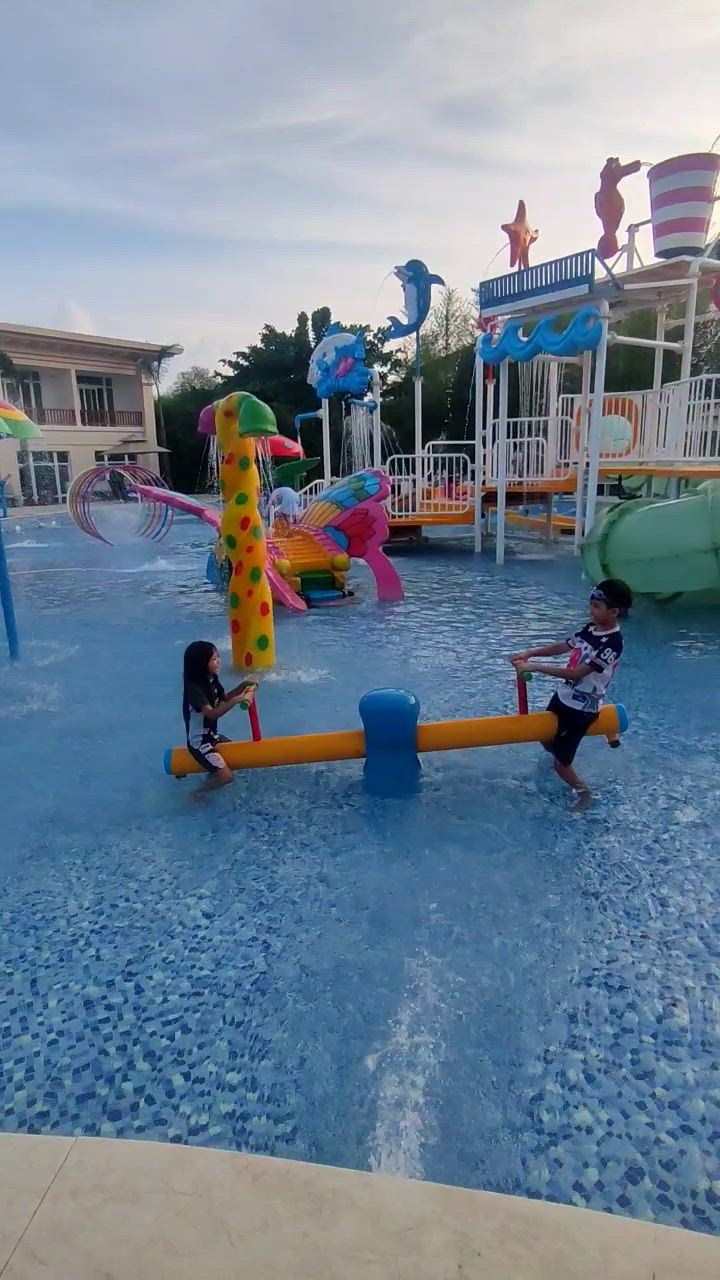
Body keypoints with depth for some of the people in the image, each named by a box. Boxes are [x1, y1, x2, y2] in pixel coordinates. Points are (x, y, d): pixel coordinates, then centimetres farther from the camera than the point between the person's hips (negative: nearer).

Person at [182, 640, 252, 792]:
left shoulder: (211, 680, 1)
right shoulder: (194, 688, -27)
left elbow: (224, 699, 13)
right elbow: (211, 714, -37)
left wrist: (243, 686, -2)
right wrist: (235, 701, -49)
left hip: (211, 735, 10)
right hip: (199, 742, -10)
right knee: (226, 776, -17)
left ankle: (212, 775, 29)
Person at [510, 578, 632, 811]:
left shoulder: (612, 644, -26)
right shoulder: (590, 628, 0)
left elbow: (575, 673, -30)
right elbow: (562, 647, 11)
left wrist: (534, 667, -30)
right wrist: (530, 653, -4)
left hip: (582, 710, -8)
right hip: (563, 697, 8)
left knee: (560, 765, -1)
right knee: (546, 740, 26)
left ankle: (583, 791, 25)